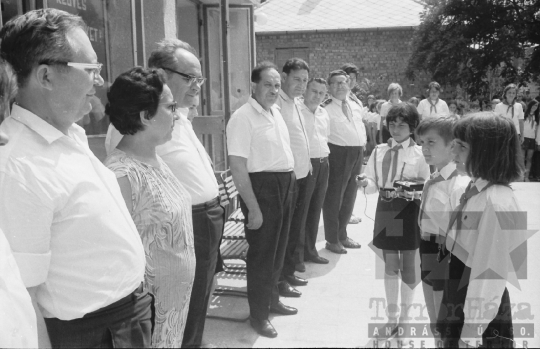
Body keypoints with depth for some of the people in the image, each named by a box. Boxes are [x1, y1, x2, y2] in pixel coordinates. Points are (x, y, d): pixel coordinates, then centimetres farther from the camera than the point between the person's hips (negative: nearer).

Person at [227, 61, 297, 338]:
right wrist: (253, 208, -20)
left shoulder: (275, 112, 10)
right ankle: (258, 314, 22)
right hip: (262, 188, -8)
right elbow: (237, 167, -21)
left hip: (285, 185, 9)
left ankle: (272, 300, 40)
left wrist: (288, 181, 15)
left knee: (277, 250, 21)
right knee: (261, 253, 5)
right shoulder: (243, 117, -17)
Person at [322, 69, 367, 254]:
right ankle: (332, 240, 15)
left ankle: (342, 235, 31)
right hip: (338, 154, -7)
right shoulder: (325, 107, -8)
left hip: (357, 154, 8)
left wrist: (363, 144, 17)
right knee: (333, 198, 2)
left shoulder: (356, 107, 15)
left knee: (349, 197, 16)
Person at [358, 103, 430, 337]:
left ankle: (405, 315, 29)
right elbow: (373, 184, 4)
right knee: (390, 265, 12)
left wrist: (416, 186, -23)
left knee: (407, 266, 6)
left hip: (409, 210, -3)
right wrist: (366, 184, -17)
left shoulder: (419, 153, -3)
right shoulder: (379, 151, 5)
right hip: (385, 209, 3)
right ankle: (392, 317, 28)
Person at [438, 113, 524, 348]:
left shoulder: (497, 203, -24)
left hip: (481, 312, -8)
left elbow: (490, 272, -23)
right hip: (458, 301, 8)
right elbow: (460, 251, 6)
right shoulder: (475, 189, 1)